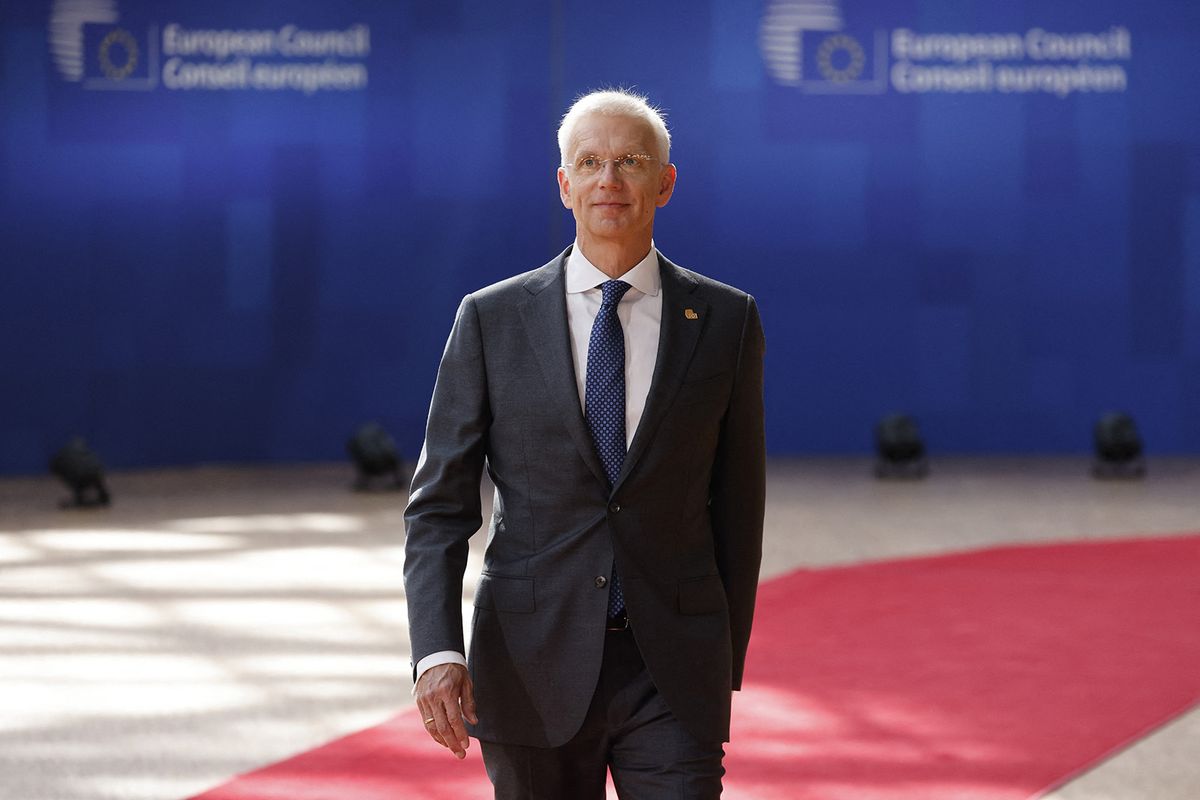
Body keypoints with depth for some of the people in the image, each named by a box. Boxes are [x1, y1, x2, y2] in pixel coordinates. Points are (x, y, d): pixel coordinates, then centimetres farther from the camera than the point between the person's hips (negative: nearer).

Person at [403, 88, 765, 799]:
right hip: (532, 669, 0)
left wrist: (726, 661, 10)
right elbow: (440, 504, 0)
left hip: (670, 675, 0)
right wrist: (437, 652, -14)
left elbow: (738, 500, 9)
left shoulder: (726, 322, 3)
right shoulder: (491, 320, 2)